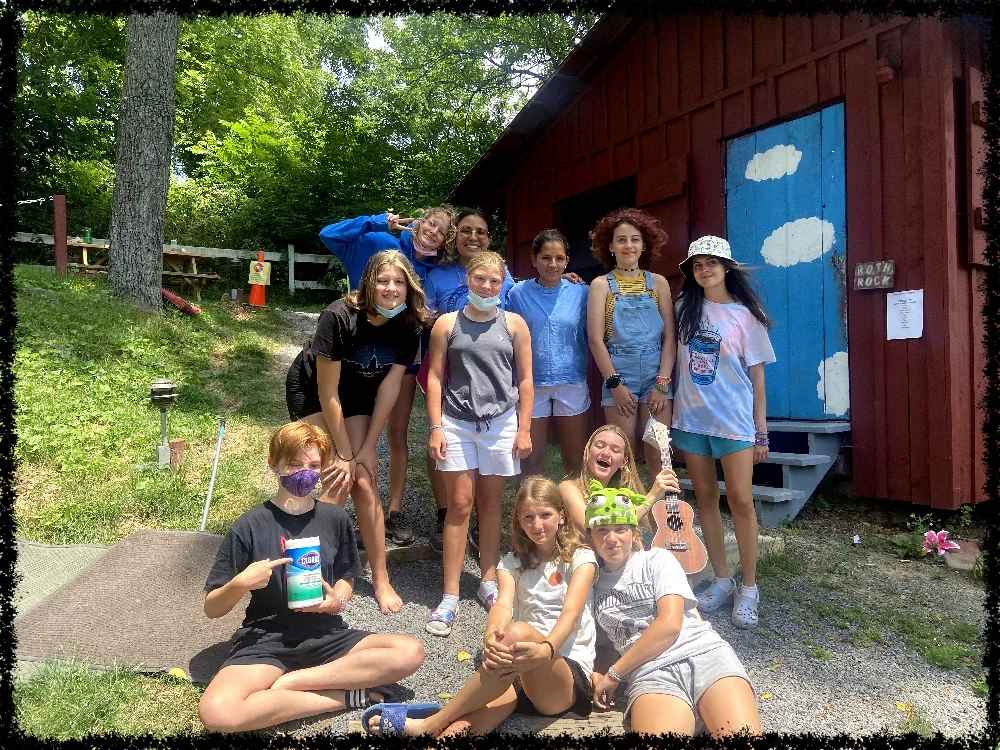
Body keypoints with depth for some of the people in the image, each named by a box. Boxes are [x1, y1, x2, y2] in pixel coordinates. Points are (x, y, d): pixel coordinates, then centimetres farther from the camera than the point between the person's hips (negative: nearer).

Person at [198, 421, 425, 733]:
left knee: (411, 652, -20)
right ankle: (349, 695, -19)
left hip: (325, 634, 3)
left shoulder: (334, 519, 1)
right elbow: (211, 608, -2)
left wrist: (338, 600, -8)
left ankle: (289, 682, -14)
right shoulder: (250, 526, -7)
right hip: (266, 640, -2)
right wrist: (242, 583, -23)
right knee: (216, 713, -34)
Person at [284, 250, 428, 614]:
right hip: (311, 390, -3)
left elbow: (389, 387, -14)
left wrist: (366, 448, -14)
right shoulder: (338, 317, -32)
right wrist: (344, 454, -21)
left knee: (364, 482, -4)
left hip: (358, 395, 4)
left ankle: (380, 577, 8)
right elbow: (327, 392, -26)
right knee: (336, 483, -14)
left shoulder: (409, 326, -19)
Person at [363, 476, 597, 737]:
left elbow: (571, 612, -16)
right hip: (524, 668, 4)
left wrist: (547, 649, -38)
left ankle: (428, 724, -30)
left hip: (571, 676, -3)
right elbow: (503, 605, -9)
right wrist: (491, 637, -33)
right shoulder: (513, 562, 12)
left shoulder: (580, 557, 2)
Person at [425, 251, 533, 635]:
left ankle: (488, 582, 26)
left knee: (490, 503, 10)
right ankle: (450, 596, 6)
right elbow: (435, 377, 1)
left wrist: (524, 429, 1)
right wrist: (436, 427, -5)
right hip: (457, 423, -1)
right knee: (459, 504, 0)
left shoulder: (514, 324, 4)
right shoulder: (447, 324, 2)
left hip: (501, 423, 1)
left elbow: (525, 380, 5)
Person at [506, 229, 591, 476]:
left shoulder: (581, 292, 0)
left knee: (577, 461, 10)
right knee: (532, 460, 9)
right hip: (531, 385, 0)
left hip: (573, 384, 1)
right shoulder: (518, 293, -1)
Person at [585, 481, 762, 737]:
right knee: (659, 730, -35)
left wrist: (614, 673, -2)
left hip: (704, 651, 0)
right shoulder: (593, 580, 19)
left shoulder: (657, 559, 11)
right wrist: (594, 675, -6)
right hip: (650, 672, 1)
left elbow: (670, 624, -3)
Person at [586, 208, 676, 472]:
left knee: (658, 457, -1)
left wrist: (662, 383, -5)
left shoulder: (658, 283, 9)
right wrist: (614, 384, -9)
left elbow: (669, 336, 4)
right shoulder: (601, 285, 5)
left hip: (657, 375, 1)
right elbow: (596, 338, -2)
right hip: (619, 375, -1)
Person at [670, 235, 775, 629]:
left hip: (734, 419, -3)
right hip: (690, 417, 3)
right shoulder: (684, 309, 6)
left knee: (740, 500, -5)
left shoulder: (745, 315, 0)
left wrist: (761, 431, -1)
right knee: (705, 497, 8)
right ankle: (721, 580, 21)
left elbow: (757, 376, 1)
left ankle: (748, 587, 9)